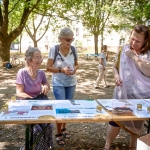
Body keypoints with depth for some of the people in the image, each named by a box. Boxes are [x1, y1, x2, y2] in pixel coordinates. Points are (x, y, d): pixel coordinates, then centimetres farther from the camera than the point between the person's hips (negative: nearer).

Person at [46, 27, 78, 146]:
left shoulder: (73, 49, -5)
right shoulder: (54, 49, -15)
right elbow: (49, 67, -10)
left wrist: (75, 69, -14)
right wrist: (61, 70, -24)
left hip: (71, 83, 4)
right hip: (58, 83, -4)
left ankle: (64, 128, 35)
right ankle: (59, 134, 14)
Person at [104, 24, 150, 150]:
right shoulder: (124, 50, 1)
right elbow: (116, 67, 12)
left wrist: (134, 57, -21)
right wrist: (116, 76, -9)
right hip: (123, 94, 1)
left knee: (137, 122, 15)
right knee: (115, 119, 3)